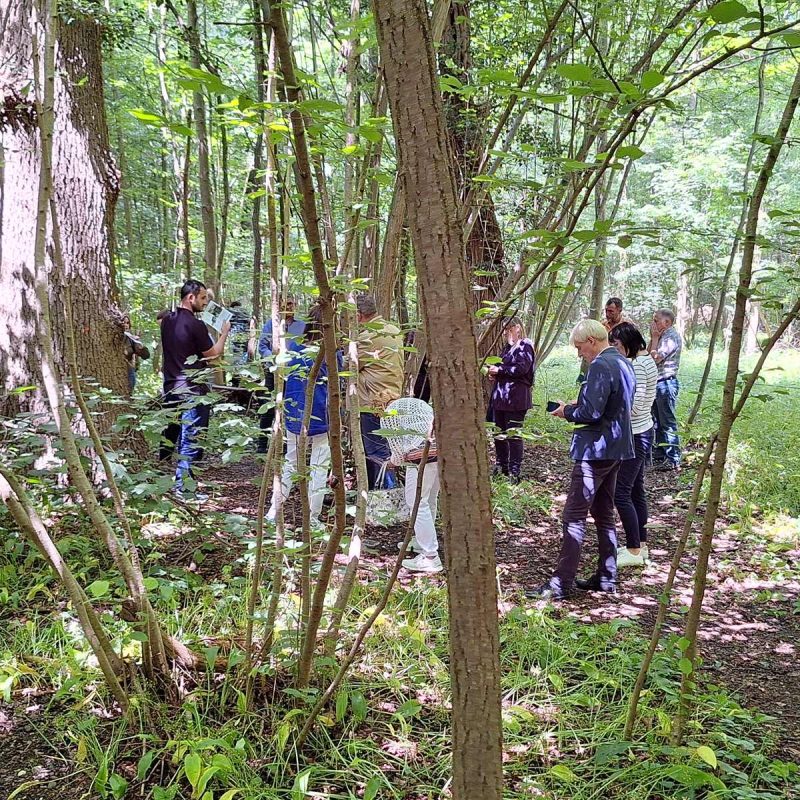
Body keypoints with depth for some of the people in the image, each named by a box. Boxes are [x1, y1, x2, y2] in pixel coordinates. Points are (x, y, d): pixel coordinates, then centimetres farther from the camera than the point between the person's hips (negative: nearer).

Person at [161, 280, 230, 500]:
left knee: (171, 435, 16)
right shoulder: (194, 325, -17)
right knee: (190, 440, -2)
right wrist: (223, 333, 4)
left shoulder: (168, 320, 8)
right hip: (191, 390, -8)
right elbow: (213, 354, -10)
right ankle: (183, 488, 0)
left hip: (171, 387, 8)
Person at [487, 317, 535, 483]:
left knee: (513, 435, -6)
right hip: (500, 396, 8)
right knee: (498, 433, 11)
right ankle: (501, 467, 22)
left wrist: (499, 370, -13)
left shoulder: (524, 346, -6)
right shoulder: (507, 347, 20)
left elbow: (521, 368, -18)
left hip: (515, 398, -8)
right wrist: (494, 373, 7)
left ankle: (514, 472, 0)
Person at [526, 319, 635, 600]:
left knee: (574, 516, -6)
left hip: (595, 450, -10)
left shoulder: (600, 366, -17)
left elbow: (590, 412, -24)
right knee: (604, 514, 16)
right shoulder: (623, 363, 13)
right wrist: (577, 406, 11)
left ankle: (561, 584, -4)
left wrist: (567, 411, -5)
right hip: (616, 449, 10)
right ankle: (606, 577, 22)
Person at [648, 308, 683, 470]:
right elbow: (648, 354, 14)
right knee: (657, 421, 16)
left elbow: (655, 358, -21)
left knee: (668, 422, -7)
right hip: (657, 384, 10)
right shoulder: (662, 336, 14)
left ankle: (673, 460, -4)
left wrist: (655, 338, -11)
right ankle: (660, 454, 25)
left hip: (666, 383, -10)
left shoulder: (672, 337, -15)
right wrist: (653, 338, 5)